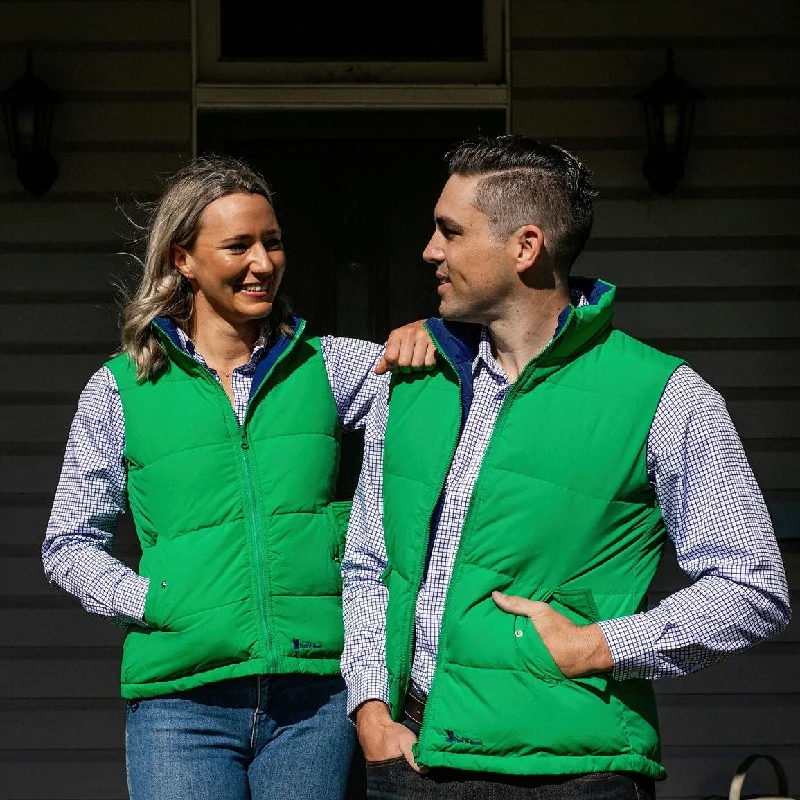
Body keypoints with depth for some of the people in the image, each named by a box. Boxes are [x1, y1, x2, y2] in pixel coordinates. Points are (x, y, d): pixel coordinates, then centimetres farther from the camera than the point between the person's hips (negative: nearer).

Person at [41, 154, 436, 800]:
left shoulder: (325, 367, 9)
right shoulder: (121, 388, 5)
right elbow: (70, 545, 9)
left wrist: (424, 335, -13)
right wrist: (159, 604, -6)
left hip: (315, 698, 2)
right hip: (183, 702, -1)